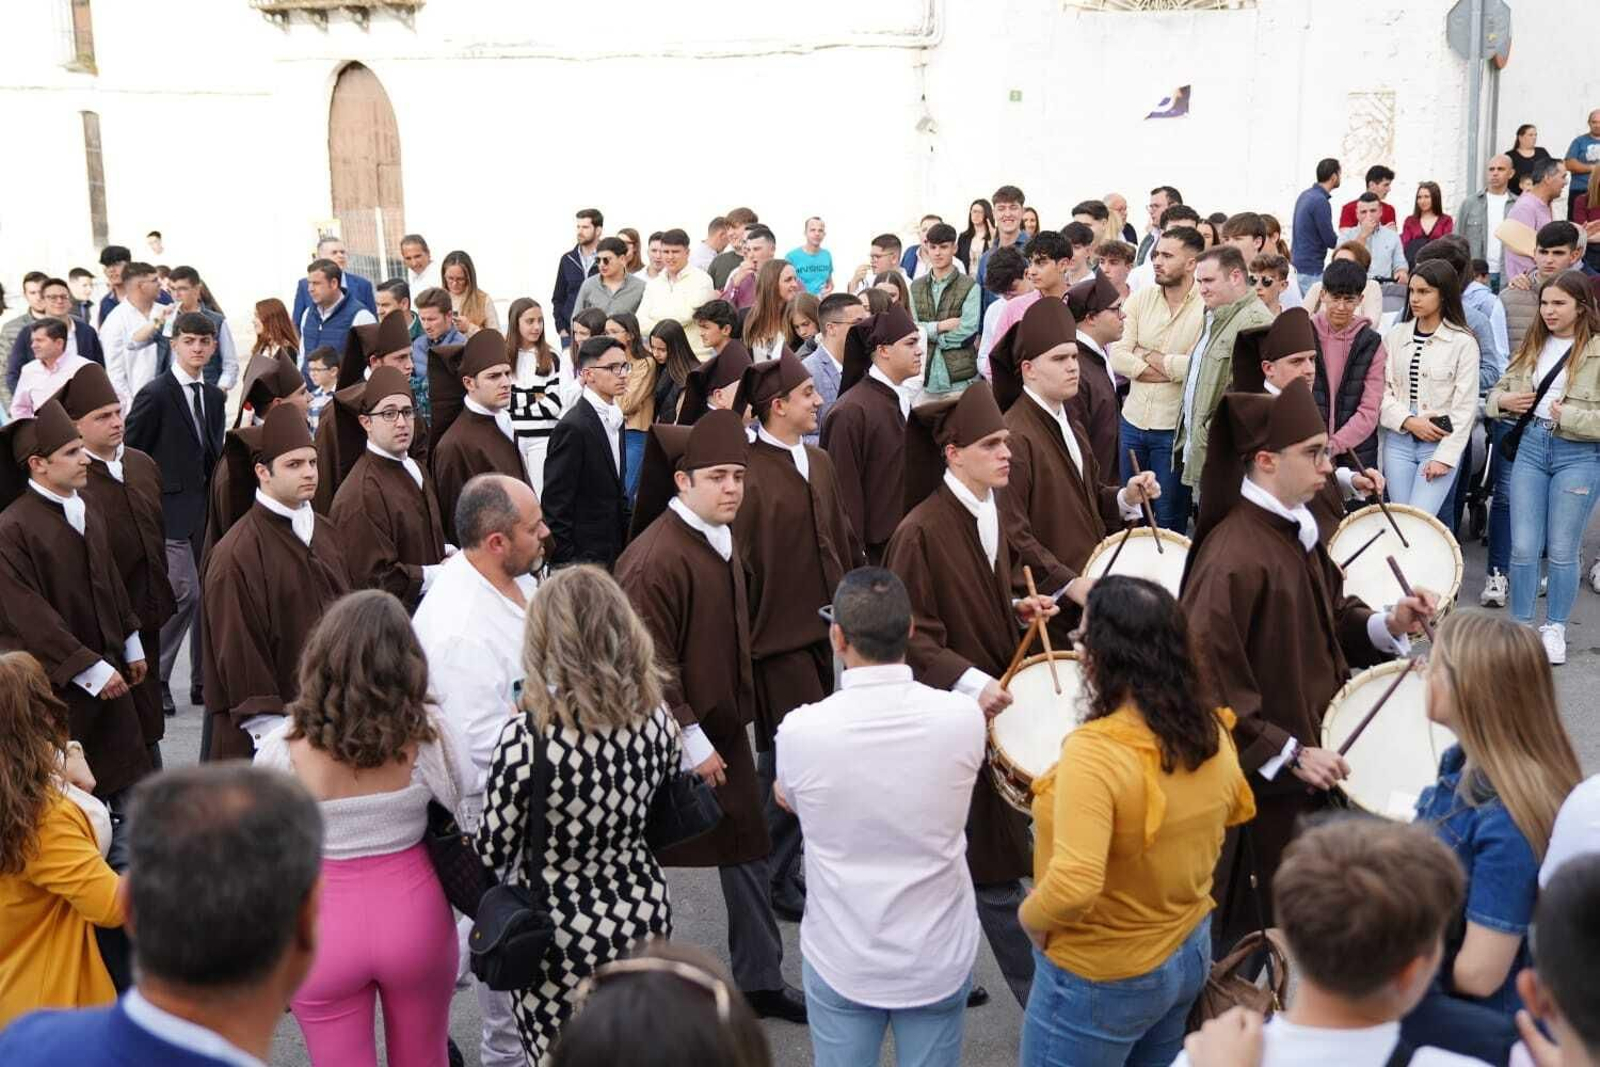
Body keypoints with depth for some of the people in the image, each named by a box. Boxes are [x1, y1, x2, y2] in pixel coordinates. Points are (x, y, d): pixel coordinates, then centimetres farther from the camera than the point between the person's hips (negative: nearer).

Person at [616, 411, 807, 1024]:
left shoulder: (721, 537, 5)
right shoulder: (655, 558, -23)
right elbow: (652, 666, -23)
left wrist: (735, 715, 17)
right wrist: (691, 742, -19)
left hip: (723, 727, 9)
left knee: (748, 853, 15)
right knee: (647, 861, 7)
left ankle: (760, 980, 29)